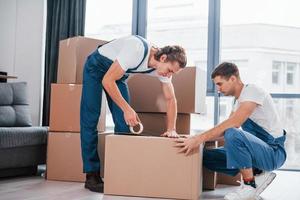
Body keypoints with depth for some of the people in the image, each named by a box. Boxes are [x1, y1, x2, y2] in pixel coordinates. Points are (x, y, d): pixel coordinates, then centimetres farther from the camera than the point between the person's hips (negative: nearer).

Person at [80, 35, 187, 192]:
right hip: (96, 67, -6)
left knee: (124, 122, -2)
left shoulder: (163, 66, -16)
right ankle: (92, 175, -7)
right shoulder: (136, 50, -38)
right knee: (90, 120, -11)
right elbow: (107, 81, -34)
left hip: (119, 74, 6)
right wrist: (127, 109, -34)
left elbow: (171, 99, -6)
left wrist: (171, 130, -16)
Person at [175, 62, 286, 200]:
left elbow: (234, 123, -29)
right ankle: (259, 174, 3)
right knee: (206, 156, 0)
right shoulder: (238, 100, 12)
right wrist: (199, 137, 2)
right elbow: (226, 128, 14)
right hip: (259, 149, 9)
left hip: (274, 152, -9)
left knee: (233, 134, -35)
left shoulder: (252, 91, -16)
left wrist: (200, 138, -29)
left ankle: (250, 186, -17)